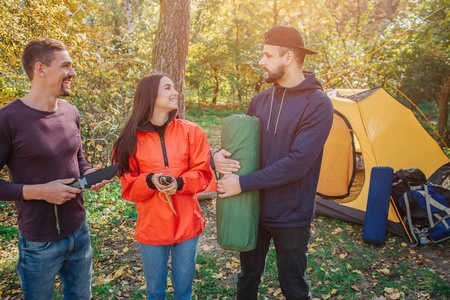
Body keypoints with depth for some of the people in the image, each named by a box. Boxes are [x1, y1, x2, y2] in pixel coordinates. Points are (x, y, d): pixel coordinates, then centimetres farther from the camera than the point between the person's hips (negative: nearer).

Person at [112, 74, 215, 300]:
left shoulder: (191, 132, -3)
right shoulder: (132, 138, -3)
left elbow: (203, 173, -2)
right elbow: (129, 186, -1)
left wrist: (180, 183, -21)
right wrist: (150, 181, -21)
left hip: (187, 224, 0)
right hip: (151, 226, 0)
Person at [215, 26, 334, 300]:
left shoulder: (317, 104, -17)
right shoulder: (261, 99, 3)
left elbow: (297, 163, -25)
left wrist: (243, 183, -24)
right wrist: (220, 155, -14)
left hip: (290, 217, -5)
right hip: (254, 208, 6)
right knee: (248, 278, 23)